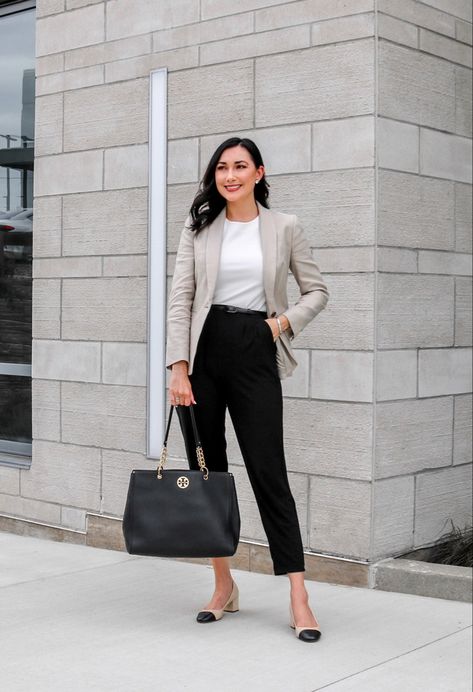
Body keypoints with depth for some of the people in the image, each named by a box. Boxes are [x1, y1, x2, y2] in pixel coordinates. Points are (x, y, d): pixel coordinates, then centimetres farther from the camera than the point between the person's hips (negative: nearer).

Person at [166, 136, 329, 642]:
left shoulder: (284, 228, 6)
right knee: (208, 468, 5)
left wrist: (284, 322, -6)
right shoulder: (199, 226, 7)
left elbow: (317, 291, 13)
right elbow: (180, 297, 1)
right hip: (205, 349, 2)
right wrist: (178, 368, -8)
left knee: (268, 471, -6)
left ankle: (299, 599, -3)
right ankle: (223, 586, 19)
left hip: (255, 353, -2)